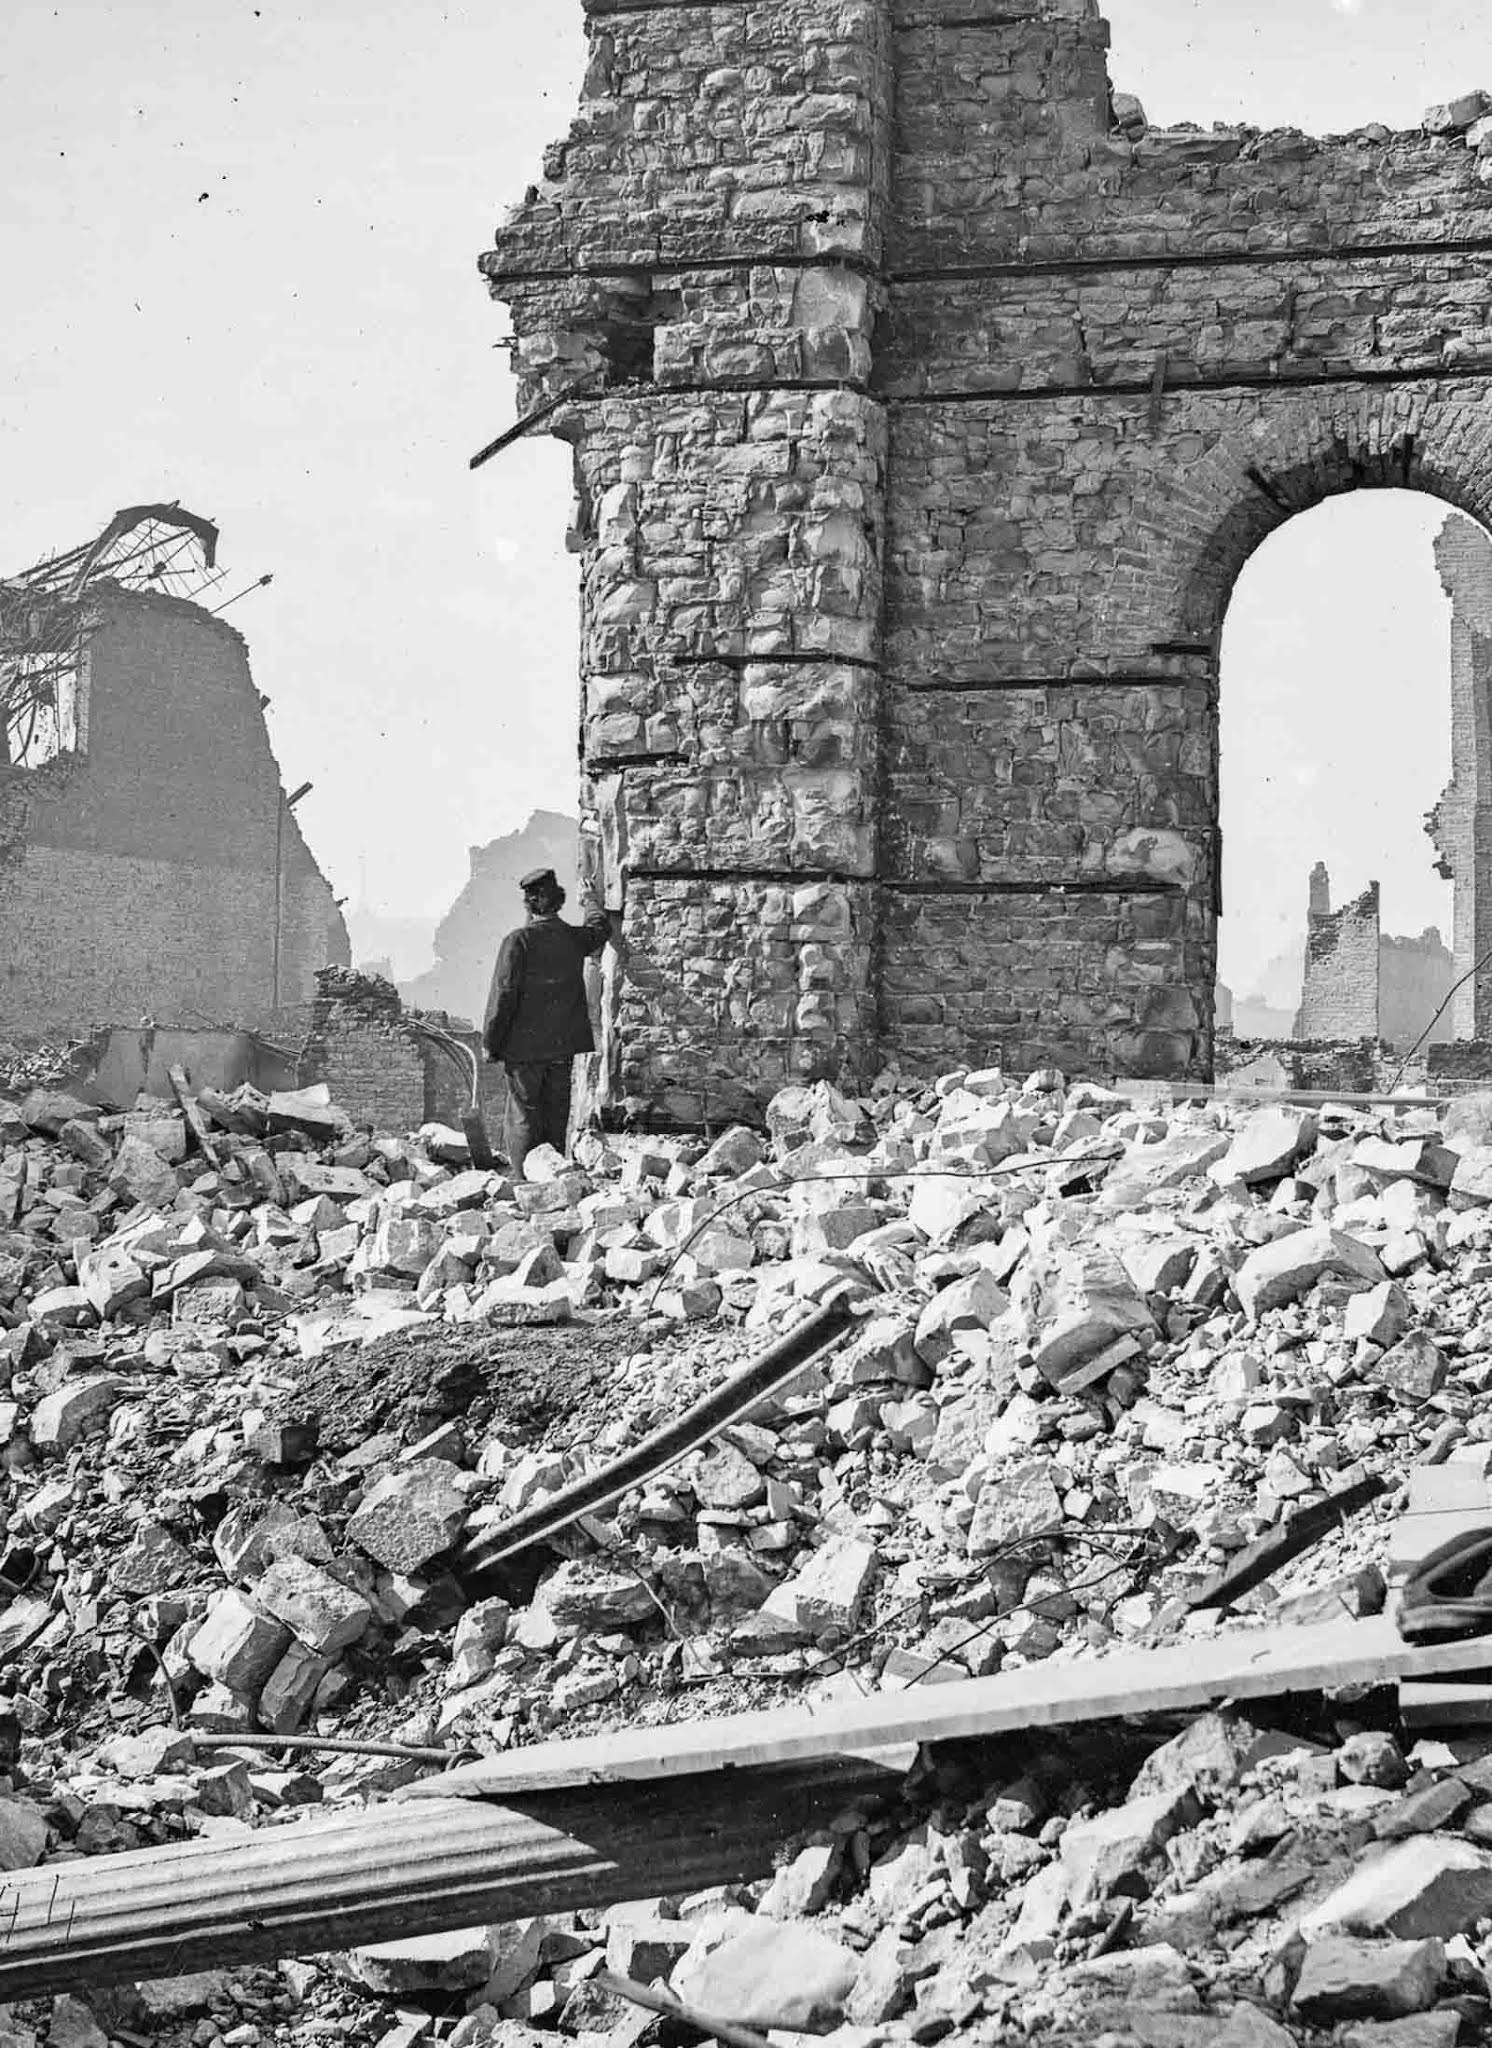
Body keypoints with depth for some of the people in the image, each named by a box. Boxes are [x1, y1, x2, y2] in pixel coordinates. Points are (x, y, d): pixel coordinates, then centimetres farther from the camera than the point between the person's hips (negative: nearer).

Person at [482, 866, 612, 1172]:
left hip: (524, 1046, -4)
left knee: (523, 1121, -1)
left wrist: (491, 1043, -5)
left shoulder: (518, 941, -12)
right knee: (557, 1120, 10)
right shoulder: (575, 938, 2)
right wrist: (594, 914, 50)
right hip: (563, 1045, 4)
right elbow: (601, 928, 26)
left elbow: (504, 994, -13)